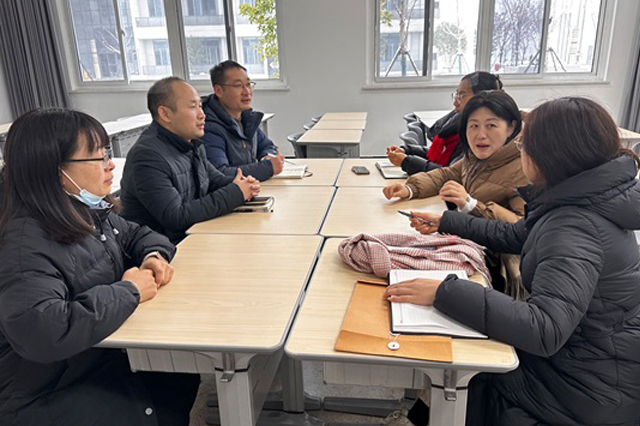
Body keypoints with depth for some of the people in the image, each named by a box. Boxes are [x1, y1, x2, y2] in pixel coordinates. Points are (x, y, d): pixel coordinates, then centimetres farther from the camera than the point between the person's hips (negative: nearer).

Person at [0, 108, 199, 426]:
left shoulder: (92, 212, 0)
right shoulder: (27, 245, -26)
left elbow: (137, 235, 16)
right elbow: (40, 331, -39)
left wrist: (154, 256, -8)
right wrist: (129, 291, -27)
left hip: (110, 356, 8)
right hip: (50, 397, -7)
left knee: (195, 374, -3)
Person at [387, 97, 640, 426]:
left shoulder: (576, 226, -32)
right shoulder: (584, 199, -2)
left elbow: (544, 330, -41)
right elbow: (513, 236, 11)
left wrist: (443, 293, -40)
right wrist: (446, 222, 15)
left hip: (592, 384, -8)